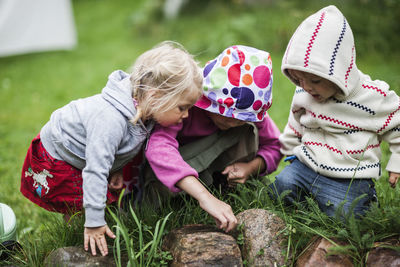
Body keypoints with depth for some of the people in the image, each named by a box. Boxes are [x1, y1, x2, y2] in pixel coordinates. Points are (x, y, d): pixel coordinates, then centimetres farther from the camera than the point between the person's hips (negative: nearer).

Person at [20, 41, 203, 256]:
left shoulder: (140, 108, -16)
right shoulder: (110, 121, -43)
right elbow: (95, 171, -41)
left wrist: (116, 169, 6)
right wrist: (94, 223, -37)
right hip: (54, 163, -8)